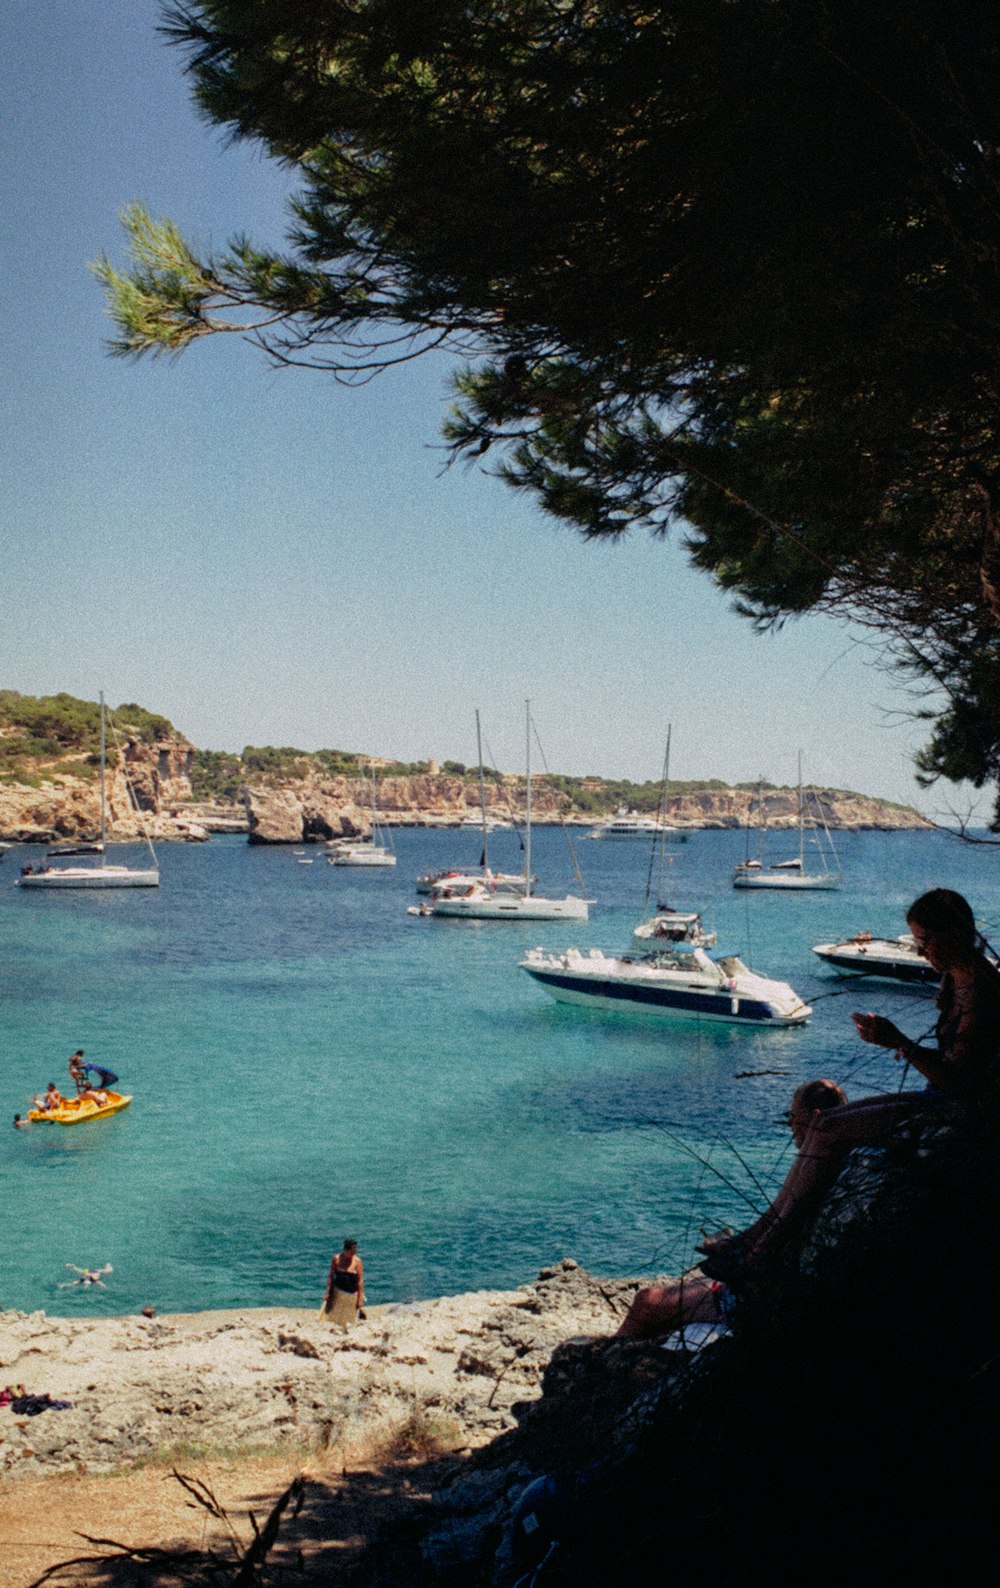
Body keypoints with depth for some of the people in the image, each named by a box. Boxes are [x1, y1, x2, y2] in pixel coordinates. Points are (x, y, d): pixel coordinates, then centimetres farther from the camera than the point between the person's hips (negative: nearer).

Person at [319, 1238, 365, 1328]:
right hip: (338, 1291, 2)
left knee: (348, 1323, 3)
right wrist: (327, 1293, 0)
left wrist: (360, 1298, -9)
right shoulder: (337, 1259, -5)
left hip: (352, 1294, -2)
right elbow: (330, 1276, 2)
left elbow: (360, 1280, -8)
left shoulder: (357, 1261, -10)